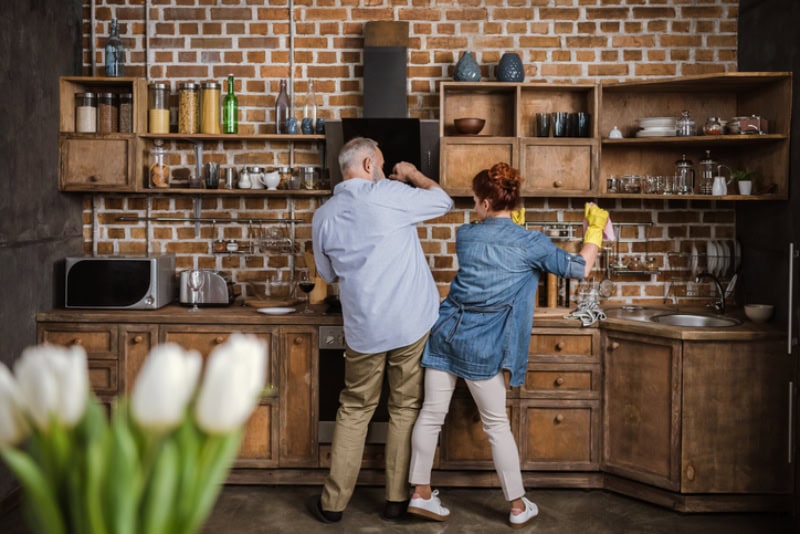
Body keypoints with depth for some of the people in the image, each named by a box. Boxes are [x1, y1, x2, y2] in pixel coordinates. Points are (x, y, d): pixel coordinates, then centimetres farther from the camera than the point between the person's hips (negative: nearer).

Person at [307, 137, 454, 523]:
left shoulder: (324, 216, 3)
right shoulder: (389, 195, -10)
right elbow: (443, 201, 6)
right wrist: (412, 175, 21)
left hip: (363, 328, 3)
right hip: (411, 322, -3)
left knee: (354, 411, 14)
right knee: (405, 409, 10)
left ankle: (333, 502, 18)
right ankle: (397, 500, 18)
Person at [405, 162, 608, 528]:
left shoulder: (465, 235, 6)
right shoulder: (530, 243, -5)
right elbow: (579, 269, 3)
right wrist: (596, 227, 14)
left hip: (446, 332, 4)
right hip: (481, 346, -3)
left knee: (431, 414, 9)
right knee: (497, 425, 7)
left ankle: (420, 493, 19)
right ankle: (518, 506, 20)